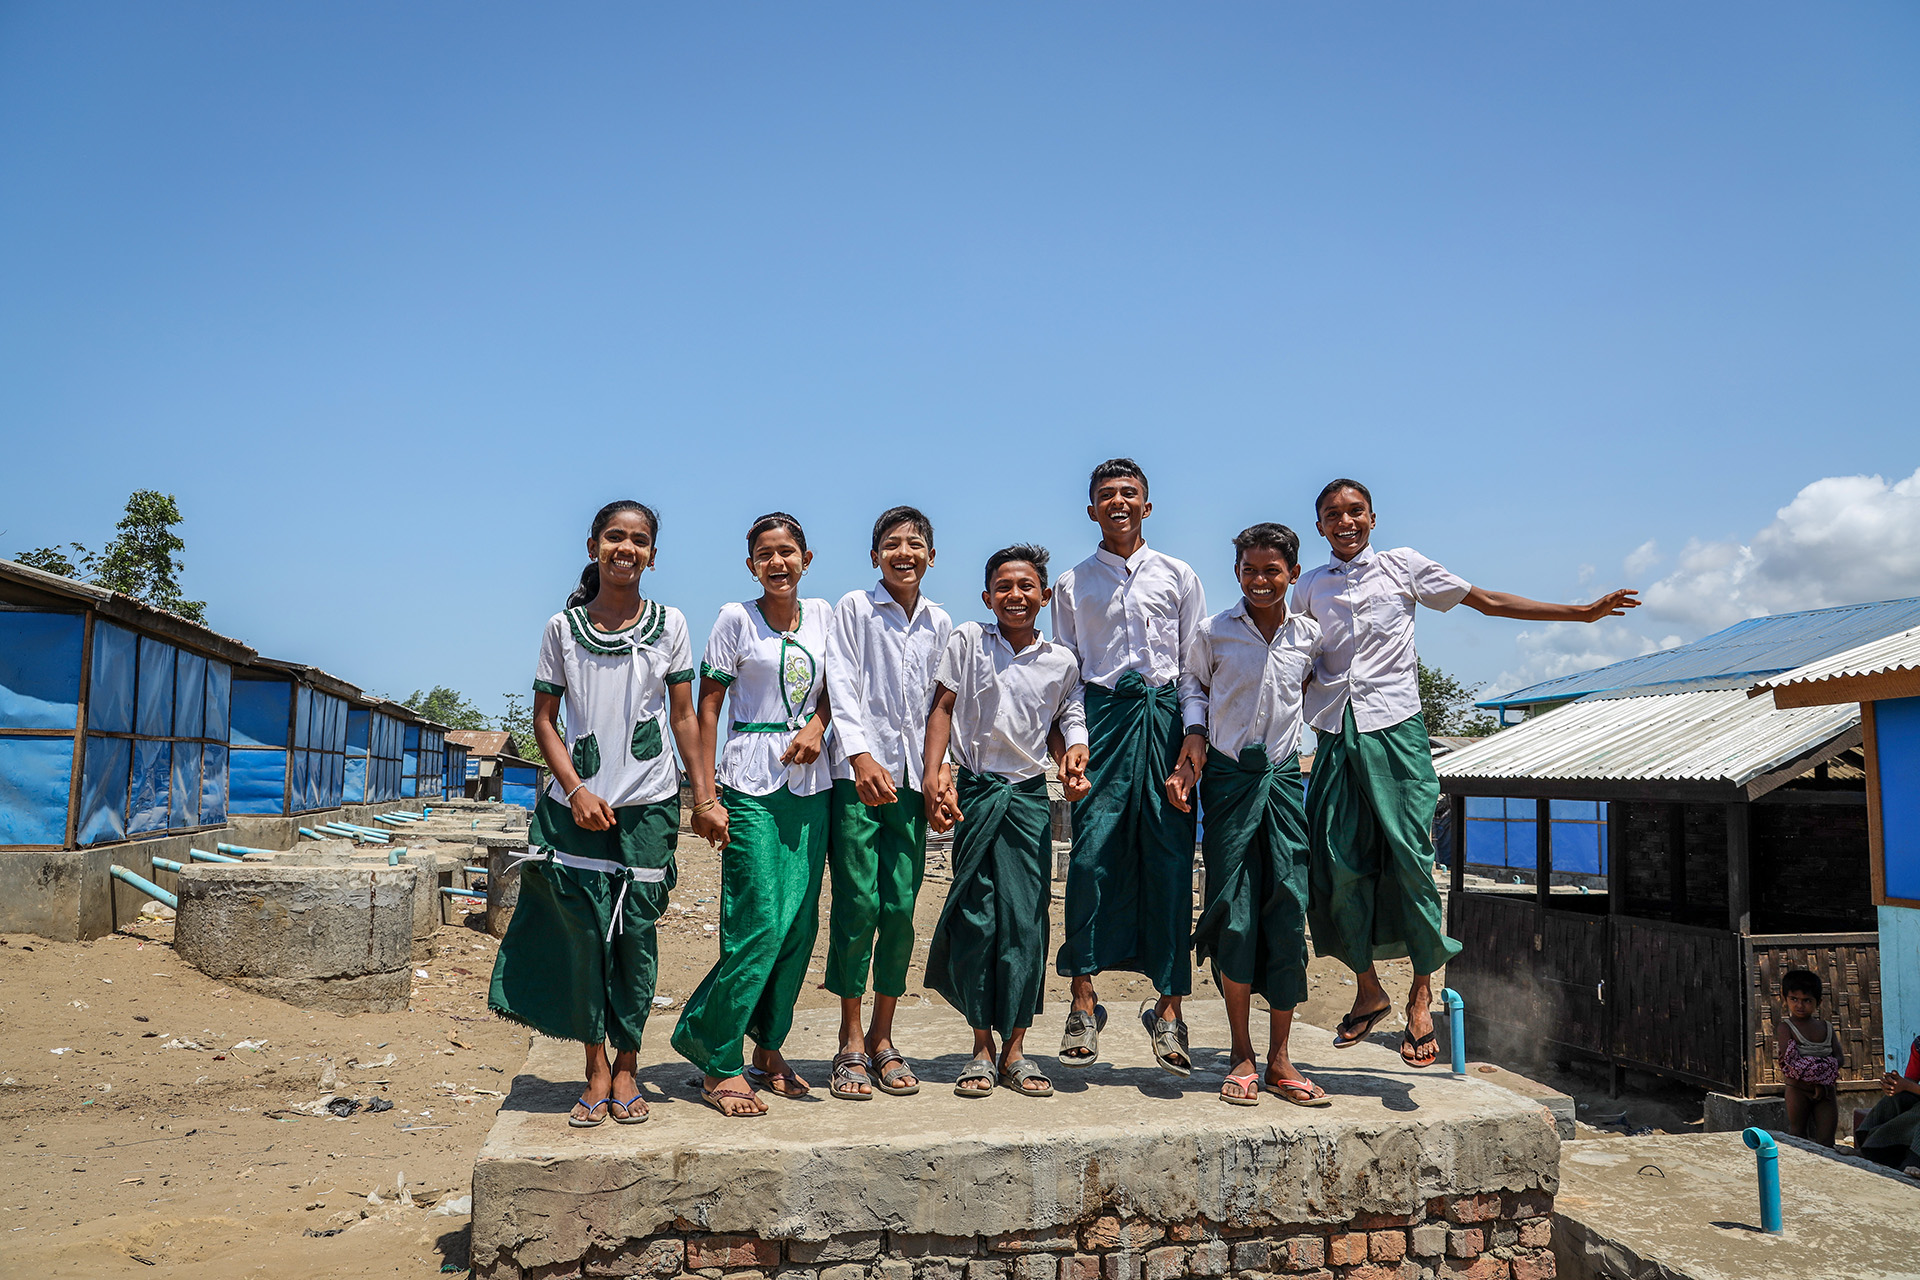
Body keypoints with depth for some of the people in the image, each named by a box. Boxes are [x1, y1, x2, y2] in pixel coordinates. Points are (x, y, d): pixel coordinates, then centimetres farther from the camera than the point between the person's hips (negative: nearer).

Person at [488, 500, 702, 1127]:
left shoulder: (669, 624, 5)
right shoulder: (562, 628, 4)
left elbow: (683, 716, 7)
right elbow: (545, 719, 6)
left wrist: (705, 794, 2)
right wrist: (577, 790, -7)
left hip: (649, 805, 0)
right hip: (579, 803, 0)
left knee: (635, 935, 2)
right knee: (584, 934, -1)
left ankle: (626, 1070, 16)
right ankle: (596, 1069, 13)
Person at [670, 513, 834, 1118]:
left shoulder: (822, 615, 10)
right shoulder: (736, 619, -3)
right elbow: (707, 710, -4)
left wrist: (818, 725, -2)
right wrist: (704, 798, -11)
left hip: (810, 783, 5)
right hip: (752, 785, -5)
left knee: (800, 922, 6)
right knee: (760, 924, -10)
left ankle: (768, 1048, 22)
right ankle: (719, 1064, 4)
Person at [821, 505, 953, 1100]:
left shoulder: (939, 623, 15)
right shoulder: (853, 608, 4)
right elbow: (842, 689, -4)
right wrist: (862, 757, -16)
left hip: (910, 778, 3)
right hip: (857, 774, -3)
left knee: (901, 908, 2)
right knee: (857, 905, -5)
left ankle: (882, 1037, 15)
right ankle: (851, 1042, 7)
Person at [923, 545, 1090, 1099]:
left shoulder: (1061, 661, 7)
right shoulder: (966, 640, 2)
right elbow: (942, 708, 2)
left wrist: (1072, 757, -6)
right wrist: (933, 776, -8)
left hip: (1030, 794, 2)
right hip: (975, 790, -1)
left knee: (1026, 921, 0)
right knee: (976, 918, -1)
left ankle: (1015, 1049, 10)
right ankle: (982, 1048, 11)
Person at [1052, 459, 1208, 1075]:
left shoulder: (1178, 578, 13)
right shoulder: (1073, 584, 13)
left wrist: (1195, 729, -3)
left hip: (1166, 715, 0)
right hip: (1102, 716, 0)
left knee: (1170, 859, -2)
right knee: (1093, 854, -7)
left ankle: (1168, 1006, 5)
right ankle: (1084, 1002, 1)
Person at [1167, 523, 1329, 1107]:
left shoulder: (1309, 635, 4)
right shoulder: (1212, 632, -1)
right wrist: (1186, 766, -2)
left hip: (1283, 775, 2)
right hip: (1228, 776, -2)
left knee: (1288, 913, 0)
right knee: (1233, 915, -5)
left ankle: (1279, 1059, 10)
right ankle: (1242, 1057, 9)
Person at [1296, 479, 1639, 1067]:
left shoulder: (1402, 566, 8)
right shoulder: (1309, 588, 13)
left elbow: (1486, 601, 10)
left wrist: (1582, 612, 8)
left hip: (1394, 729, -2)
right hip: (1335, 732, 2)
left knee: (1409, 858, -7)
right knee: (1338, 863, -3)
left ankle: (1421, 990, 10)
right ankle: (1368, 989, 15)